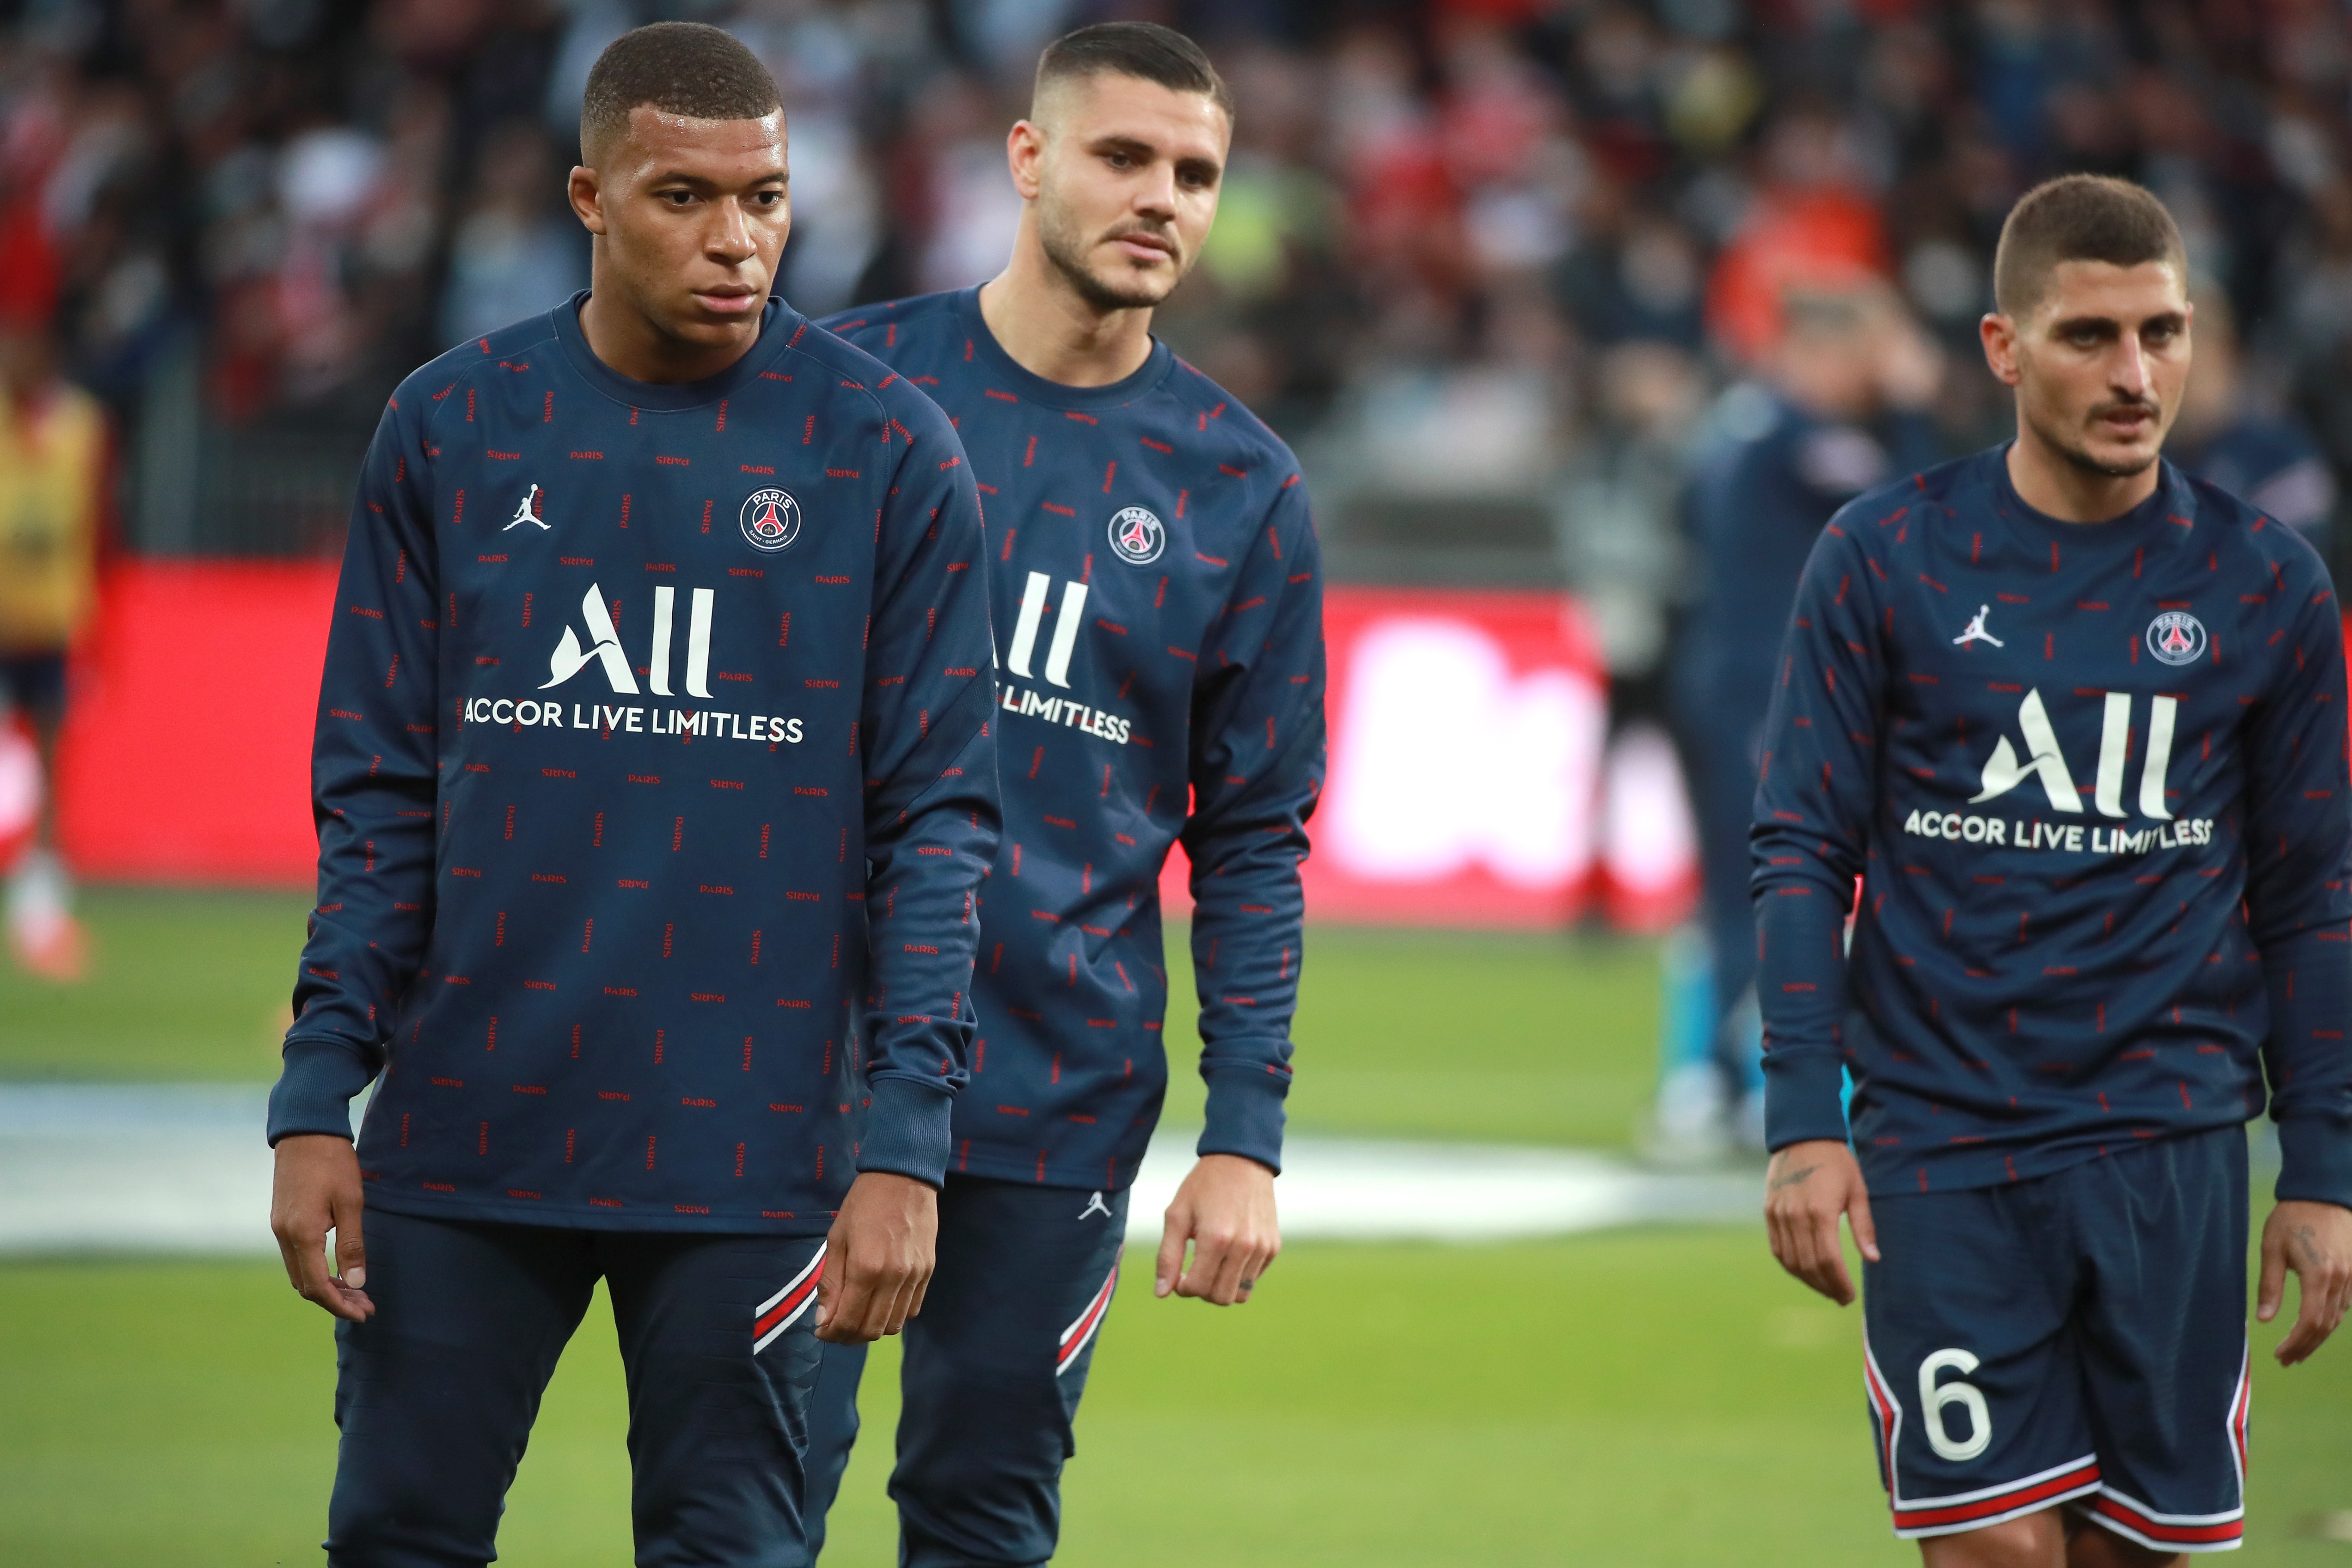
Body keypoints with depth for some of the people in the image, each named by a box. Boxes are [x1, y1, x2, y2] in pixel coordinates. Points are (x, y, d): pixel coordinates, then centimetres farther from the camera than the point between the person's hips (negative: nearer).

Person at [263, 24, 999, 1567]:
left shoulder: (886, 450, -1)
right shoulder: (451, 427, 6)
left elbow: (940, 817, -1)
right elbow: (379, 795, 8)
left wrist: (904, 1148, -9)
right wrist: (317, 1101, 0)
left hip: (749, 1154, -2)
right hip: (464, 1140, 2)